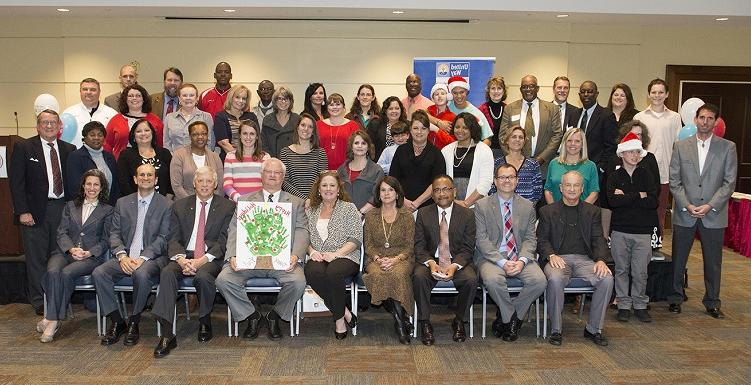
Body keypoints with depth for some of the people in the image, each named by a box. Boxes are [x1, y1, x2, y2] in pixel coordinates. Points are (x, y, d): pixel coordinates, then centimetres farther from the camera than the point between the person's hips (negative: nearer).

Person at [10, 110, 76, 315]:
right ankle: (39, 302, 14)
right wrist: (23, 211, -11)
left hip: (62, 208, 3)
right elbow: (16, 181, -4)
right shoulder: (23, 147, 0)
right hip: (35, 211, -2)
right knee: (36, 259, 4)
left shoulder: (69, 150, 10)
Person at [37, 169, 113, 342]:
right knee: (53, 272, -30)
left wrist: (89, 253, -11)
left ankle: (51, 319, -22)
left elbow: (105, 240, 7)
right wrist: (71, 249, -9)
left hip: (91, 256, -2)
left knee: (66, 273, -31)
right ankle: (53, 318, -26)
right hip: (65, 251, 3)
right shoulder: (70, 206, 22)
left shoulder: (107, 210, 13)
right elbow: (62, 232, 11)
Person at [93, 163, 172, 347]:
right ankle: (117, 322, -8)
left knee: (142, 274, -35)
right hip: (125, 257, 4)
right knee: (98, 273, -22)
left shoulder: (166, 205, 3)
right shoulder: (122, 203, 16)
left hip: (152, 257, -4)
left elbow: (163, 238, -4)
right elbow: (115, 234, 9)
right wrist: (122, 256, -10)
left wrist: (142, 258, -17)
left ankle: (133, 323, -13)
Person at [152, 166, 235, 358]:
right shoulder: (180, 205, 14)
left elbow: (224, 241, -3)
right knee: (167, 272, -29)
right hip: (184, 255, 3)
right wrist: (181, 259, -15)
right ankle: (167, 335, -29)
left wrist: (203, 260, -17)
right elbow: (174, 239, 7)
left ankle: (205, 322, -4)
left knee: (203, 276, -34)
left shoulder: (227, 207, 6)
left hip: (212, 258, -2)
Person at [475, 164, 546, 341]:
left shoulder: (527, 206, 12)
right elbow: (481, 239, -5)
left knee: (540, 281, -24)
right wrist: (502, 262, -17)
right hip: (491, 257, -3)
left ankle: (506, 316, -3)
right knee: (492, 280, -34)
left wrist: (522, 260, -14)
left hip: (520, 257, 3)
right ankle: (512, 318, -6)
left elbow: (530, 238, 7)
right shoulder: (482, 205, 3)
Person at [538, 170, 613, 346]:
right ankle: (555, 330, -17)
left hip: (584, 259, 2)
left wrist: (601, 260, -11)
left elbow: (598, 239, 8)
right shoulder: (548, 211, 12)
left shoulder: (592, 211, 17)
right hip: (558, 258, -2)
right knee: (555, 279, -35)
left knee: (607, 279, -26)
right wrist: (551, 256, -16)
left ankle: (593, 329, -9)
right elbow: (541, 239, 4)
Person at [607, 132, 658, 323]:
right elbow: (612, 201, -13)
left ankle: (640, 305, 17)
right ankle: (624, 305, 17)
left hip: (643, 231, 0)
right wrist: (639, 196, -9)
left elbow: (653, 202, -8)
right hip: (620, 230, 0)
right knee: (622, 270, 7)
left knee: (640, 272, 3)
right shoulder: (614, 176, 4)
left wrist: (625, 197, -10)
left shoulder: (647, 175, 6)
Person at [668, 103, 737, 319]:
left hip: (714, 215, 0)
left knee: (713, 262, 8)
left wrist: (710, 206, -12)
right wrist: (687, 205, -10)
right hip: (684, 213, 0)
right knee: (678, 259, 7)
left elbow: (729, 182, -2)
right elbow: (674, 180, 1)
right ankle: (675, 299, 21)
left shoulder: (727, 147, 2)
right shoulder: (681, 146, 4)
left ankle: (712, 303, 22)